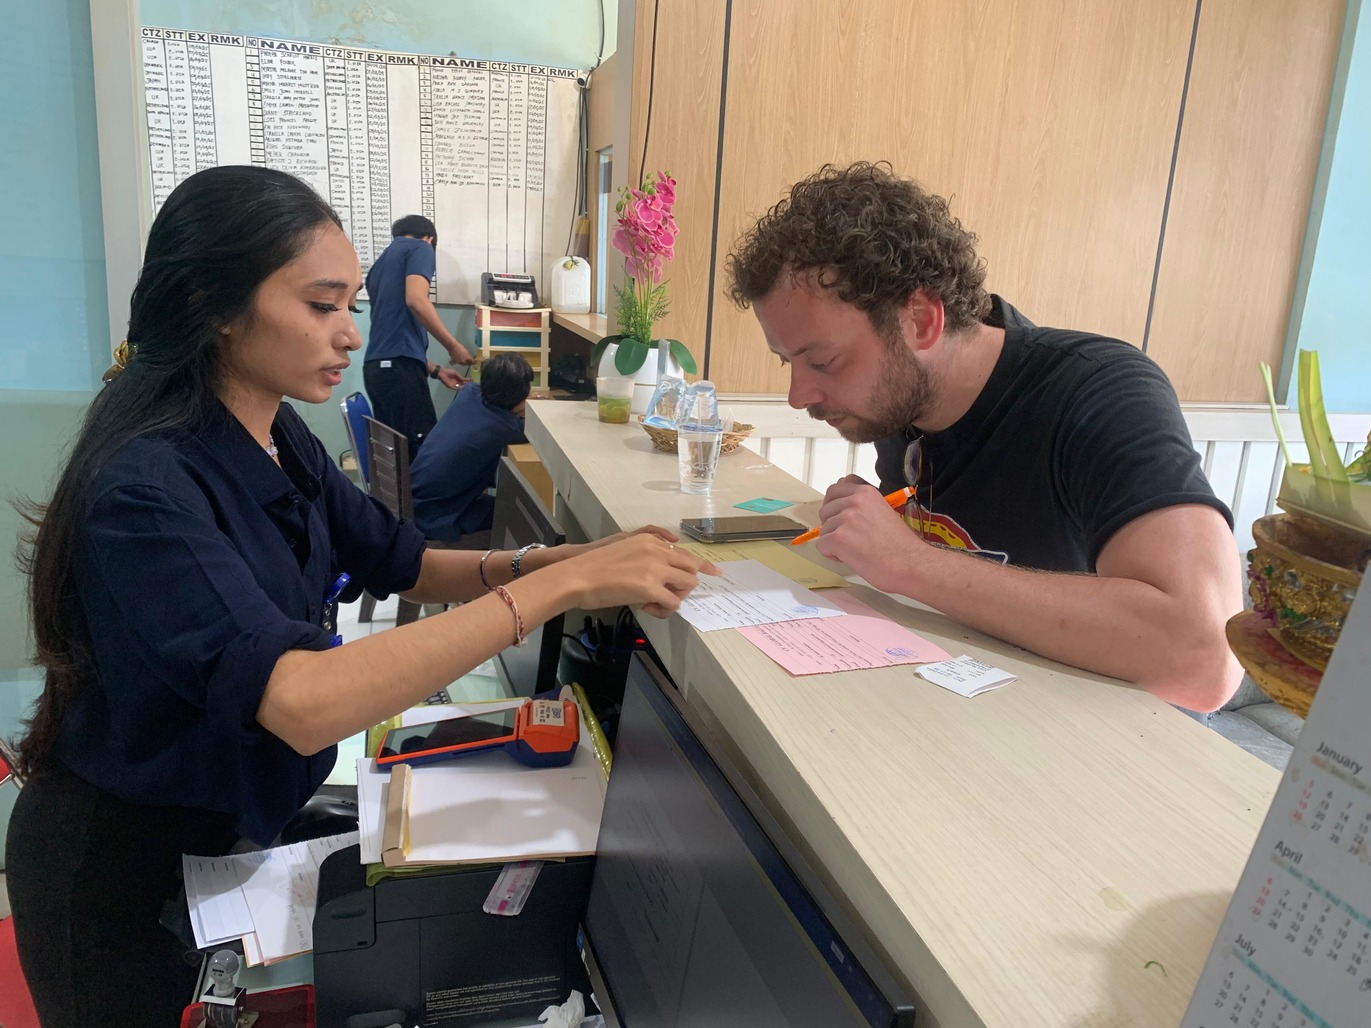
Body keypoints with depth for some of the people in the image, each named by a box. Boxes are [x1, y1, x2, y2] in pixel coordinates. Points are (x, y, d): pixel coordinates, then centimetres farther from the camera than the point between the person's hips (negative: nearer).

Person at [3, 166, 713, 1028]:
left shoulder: (277, 437, -6)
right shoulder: (145, 487, -32)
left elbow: (402, 562, 2)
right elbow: (303, 703, -43)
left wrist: (559, 561, -15)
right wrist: (555, 588, -43)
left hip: (231, 824, 7)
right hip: (122, 862, -7)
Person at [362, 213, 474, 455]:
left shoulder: (380, 264, 27)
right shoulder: (420, 248, 5)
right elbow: (416, 300, -15)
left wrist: (435, 370, 27)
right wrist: (453, 346, -6)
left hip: (377, 367, 8)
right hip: (398, 366, -8)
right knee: (423, 449, -8)